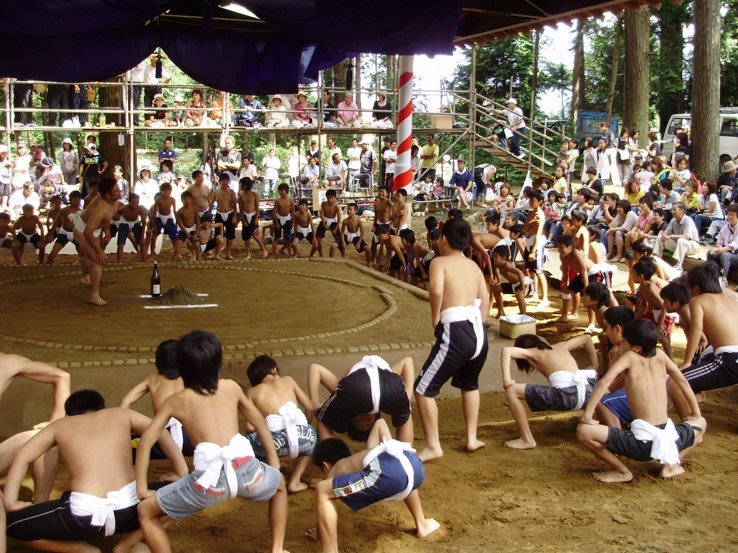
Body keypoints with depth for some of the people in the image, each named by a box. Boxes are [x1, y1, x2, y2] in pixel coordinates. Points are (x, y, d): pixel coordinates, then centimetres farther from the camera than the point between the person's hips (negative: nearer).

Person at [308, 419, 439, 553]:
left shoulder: (334, 471, 30)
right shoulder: (364, 454, 44)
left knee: (322, 490, 3)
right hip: (415, 465, 8)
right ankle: (422, 525, 53)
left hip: (387, 471, -7)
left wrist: (319, 534, 45)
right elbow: (379, 423, 49)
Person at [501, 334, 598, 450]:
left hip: (567, 394, -7)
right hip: (588, 391, 7)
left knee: (512, 391, 3)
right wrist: (594, 368, 48)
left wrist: (506, 379, -1)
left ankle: (527, 440, 5)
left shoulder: (532, 352, 18)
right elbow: (587, 338, 44)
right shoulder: (561, 346, 34)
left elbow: (506, 350, 2)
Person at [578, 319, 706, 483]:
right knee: (701, 423, 37)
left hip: (643, 442, -6)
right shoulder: (660, 356, 9)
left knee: (583, 431, -5)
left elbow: (604, 382, -15)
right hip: (669, 439, 6)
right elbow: (683, 382, 20)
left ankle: (622, 471, 6)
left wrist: (587, 416, -9)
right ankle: (670, 464, 17)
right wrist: (696, 414, 34)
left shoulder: (630, 357, -3)